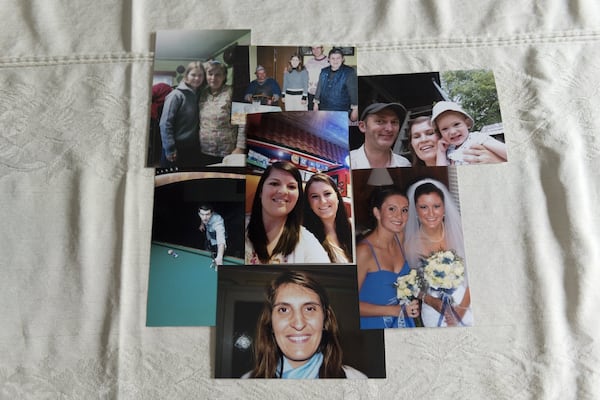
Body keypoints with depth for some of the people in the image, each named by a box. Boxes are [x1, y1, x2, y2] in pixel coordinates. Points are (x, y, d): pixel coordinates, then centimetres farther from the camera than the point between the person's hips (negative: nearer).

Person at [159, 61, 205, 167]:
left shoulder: (200, 95, 8)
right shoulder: (176, 95, -10)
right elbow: (165, 124, -14)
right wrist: (170, 149, -17)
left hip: (193, 150, 6)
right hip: (176, 150, -6)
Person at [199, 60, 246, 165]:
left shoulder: (232, 93, -8)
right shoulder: (202, 94, 9)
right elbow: (198, 121, 14)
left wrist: (240, 147, -15)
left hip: (227, 153, -5)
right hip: (205, 152, 5)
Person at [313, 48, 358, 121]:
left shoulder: (349, 72, -6)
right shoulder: (324, 71, 8)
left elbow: (354, 91, -7)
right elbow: (319, 87, 18)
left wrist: (355, 109, -10)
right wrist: (316, 103, 18)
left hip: (341, 111, -5)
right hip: (324, 109, 5)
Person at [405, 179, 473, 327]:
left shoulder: (458, 234, -7)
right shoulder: (410, 243, -9)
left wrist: (461, 309, -10)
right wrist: (432, 301, -15)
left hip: (466, 308, 1)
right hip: (434, 313, -1)